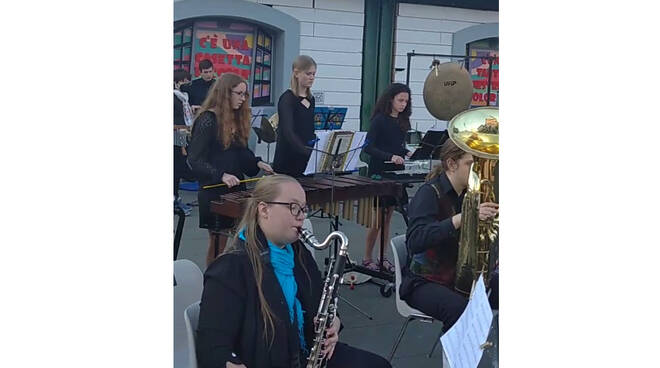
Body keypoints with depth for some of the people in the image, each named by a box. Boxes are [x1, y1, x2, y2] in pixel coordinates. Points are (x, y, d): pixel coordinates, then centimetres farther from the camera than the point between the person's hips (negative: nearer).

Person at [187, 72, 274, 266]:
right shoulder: (208, 120, -12)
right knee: (217, 245, 0)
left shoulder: (237, 119, 11)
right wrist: (221, 175, -28)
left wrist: (257, 163, -2)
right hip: (215, 193, -7)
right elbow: (195, 160, -16)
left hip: (236, 190, 7)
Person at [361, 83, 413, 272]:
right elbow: (368, 147, -18)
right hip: (379, 175, -6)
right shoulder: (379, 120, -11)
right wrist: (390, 156, -28)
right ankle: (367, 258, 10)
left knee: (388, 218, 11)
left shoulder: (402, 121, 10)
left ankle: (383, 257, 19)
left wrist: (407, 153, -1)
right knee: (378, 219, -2)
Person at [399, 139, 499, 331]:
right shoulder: (430, 193, -13)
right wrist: (462, 218, -37)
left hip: (461, 277, 7)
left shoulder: (468, 194, 8)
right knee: (460, 310, -33)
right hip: (425, 282, -7)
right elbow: (415, 241, -29)